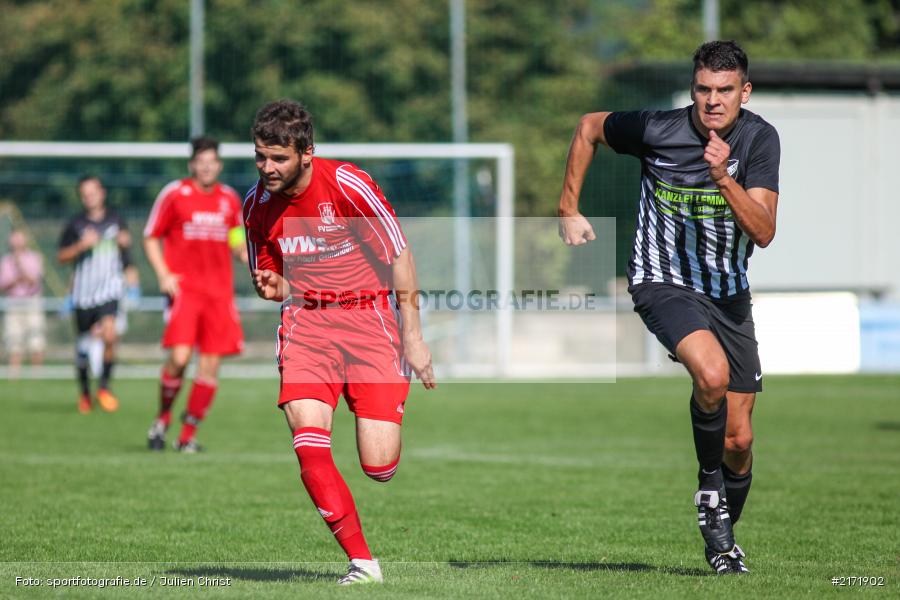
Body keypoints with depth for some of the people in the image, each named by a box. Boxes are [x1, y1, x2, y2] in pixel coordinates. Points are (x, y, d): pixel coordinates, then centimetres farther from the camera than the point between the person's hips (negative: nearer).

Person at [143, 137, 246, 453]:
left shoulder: (230, 199, 11)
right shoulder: (174, 195, -1)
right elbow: (151, 238, 5)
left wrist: (248, 256, 1)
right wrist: (163, 274, -8)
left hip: (219, 291, 4)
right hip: (184, 287, -4)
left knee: (211, 364, -1)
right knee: (180, 356, -18)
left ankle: (188, 435, 8)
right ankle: (163, 418, 6)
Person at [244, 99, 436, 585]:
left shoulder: (348, 185, -14)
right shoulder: (257, 204, 1)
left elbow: (399, 256, -7)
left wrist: (412, 336, -8)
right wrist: (270, 287, -10)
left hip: (369, 317, -3)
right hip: (306, 323, 3)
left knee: (379, 466, -9)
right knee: (307, 438, -22)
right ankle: (362, 562, -13)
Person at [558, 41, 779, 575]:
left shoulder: (760, 139, -9)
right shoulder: (656, 129, -13)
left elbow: (763, 233, -17)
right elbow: (589, 127, 7)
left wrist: (725, 179, -31)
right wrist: (569, 209, 7)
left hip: (729, 293, 3)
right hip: (663, 284, -3)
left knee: (739, 439, 5)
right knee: (712, 373, -33)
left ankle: (724, 535, 31)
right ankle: (709, 487, -10)